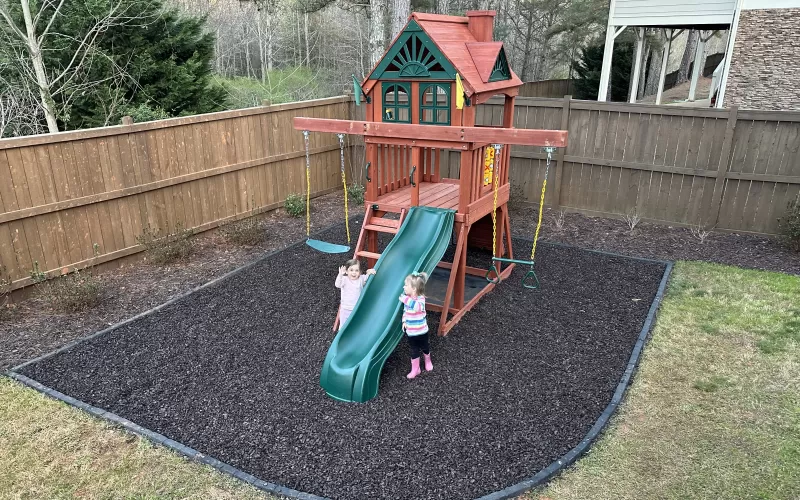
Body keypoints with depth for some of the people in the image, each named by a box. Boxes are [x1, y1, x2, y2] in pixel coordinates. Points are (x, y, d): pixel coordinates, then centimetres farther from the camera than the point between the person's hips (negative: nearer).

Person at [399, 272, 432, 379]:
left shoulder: (421, 298, -23)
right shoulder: (407, 299, -5)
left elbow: (417, 307, -47)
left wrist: (405, 299, -47)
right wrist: (404, 321, -1)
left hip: (421, 331, -4)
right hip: (410, 332, 4)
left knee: (425, 347, 20)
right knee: (414, 351, 14)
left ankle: (428, 362, 47)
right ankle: (415, 369, 28)